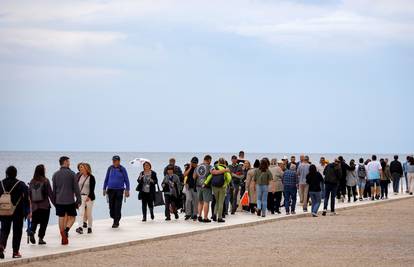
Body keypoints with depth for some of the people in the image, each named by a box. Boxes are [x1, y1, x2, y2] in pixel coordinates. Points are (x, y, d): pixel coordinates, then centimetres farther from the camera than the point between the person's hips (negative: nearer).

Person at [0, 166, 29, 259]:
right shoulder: (20, 184, -8)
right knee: (17, 231, 8)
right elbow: (26, 197, -12)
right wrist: (27, 211, -6)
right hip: (17, 212, -2)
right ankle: (15, 252, 9)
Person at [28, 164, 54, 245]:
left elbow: (29, 194, 6)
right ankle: (40, 238, 3)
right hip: (45, 205, -3)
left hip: (34, 206, 3)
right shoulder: (45, 181, -10)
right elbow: (50, 193, -9)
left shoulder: (32, 182, 1)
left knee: (34, 221, 16)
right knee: (43, 223, 6)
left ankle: (32, 231, -9)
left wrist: (31, 204, 17)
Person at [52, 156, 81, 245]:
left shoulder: (55, 175, 6)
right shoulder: (71, 173, -6)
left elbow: (54, 189, 11)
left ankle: (64, 238, 7)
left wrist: (54, 201, 18)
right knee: (72, 217, 8)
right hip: (70, 201, -4)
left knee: (61, 218, 7)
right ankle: (67, 229, -19)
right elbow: (76, 188, -6)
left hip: (59, 201, 4)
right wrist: (79, 200, -2)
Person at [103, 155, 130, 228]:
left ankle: (116, 222, 0)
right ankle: (115, 220, 24)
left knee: (117, 207, -6)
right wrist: (104, 189, 10)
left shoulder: (122, 169, -2)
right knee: (111, 206, 5)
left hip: (119, 190, -3)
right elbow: (106, 179, 13)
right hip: (111, 190, 3)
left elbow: (126, 180, 2)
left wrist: (127, 190, -2)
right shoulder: (110, 168, 4)